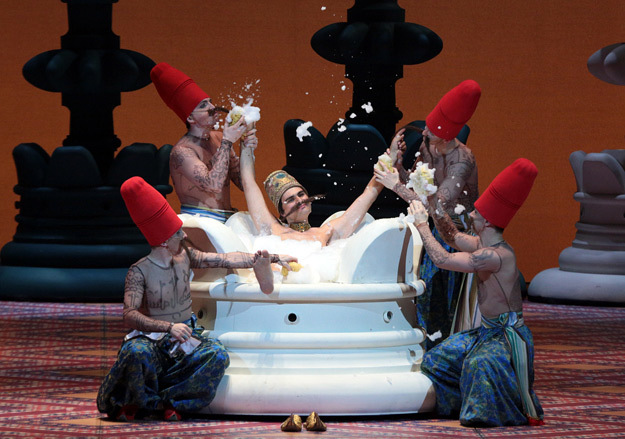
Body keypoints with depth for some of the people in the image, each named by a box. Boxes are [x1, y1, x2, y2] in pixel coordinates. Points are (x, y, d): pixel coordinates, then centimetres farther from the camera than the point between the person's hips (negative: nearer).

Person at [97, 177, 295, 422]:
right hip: (153, 339, -5)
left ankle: (167, 400, -16)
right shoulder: (140, 272, -12)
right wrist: (169, 327, -34)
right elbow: (130, 315, -21)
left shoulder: (185, 257, 6)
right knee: (136, 353, -40)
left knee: (218, 356, -27)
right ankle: (134, 400, -8)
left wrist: (271, 259, 8)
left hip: (185, 337, 5)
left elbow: (227, 259, 12)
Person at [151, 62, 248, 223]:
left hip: (226, 221, 7)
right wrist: (227, 143, -17)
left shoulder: (218, 138, 13)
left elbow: (243, 184, 15)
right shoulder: (181, 151, -8)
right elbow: (214, 184, -22)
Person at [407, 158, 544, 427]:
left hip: (508, 335, -10)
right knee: (437, 359, 15)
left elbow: (442, 259, -27)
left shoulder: (496, 256, -26)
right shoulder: (483, 245, 4)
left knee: (482, 364, -38)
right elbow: (454, 237, 24)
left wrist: (421, 224, -16)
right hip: (487, 331, 10)